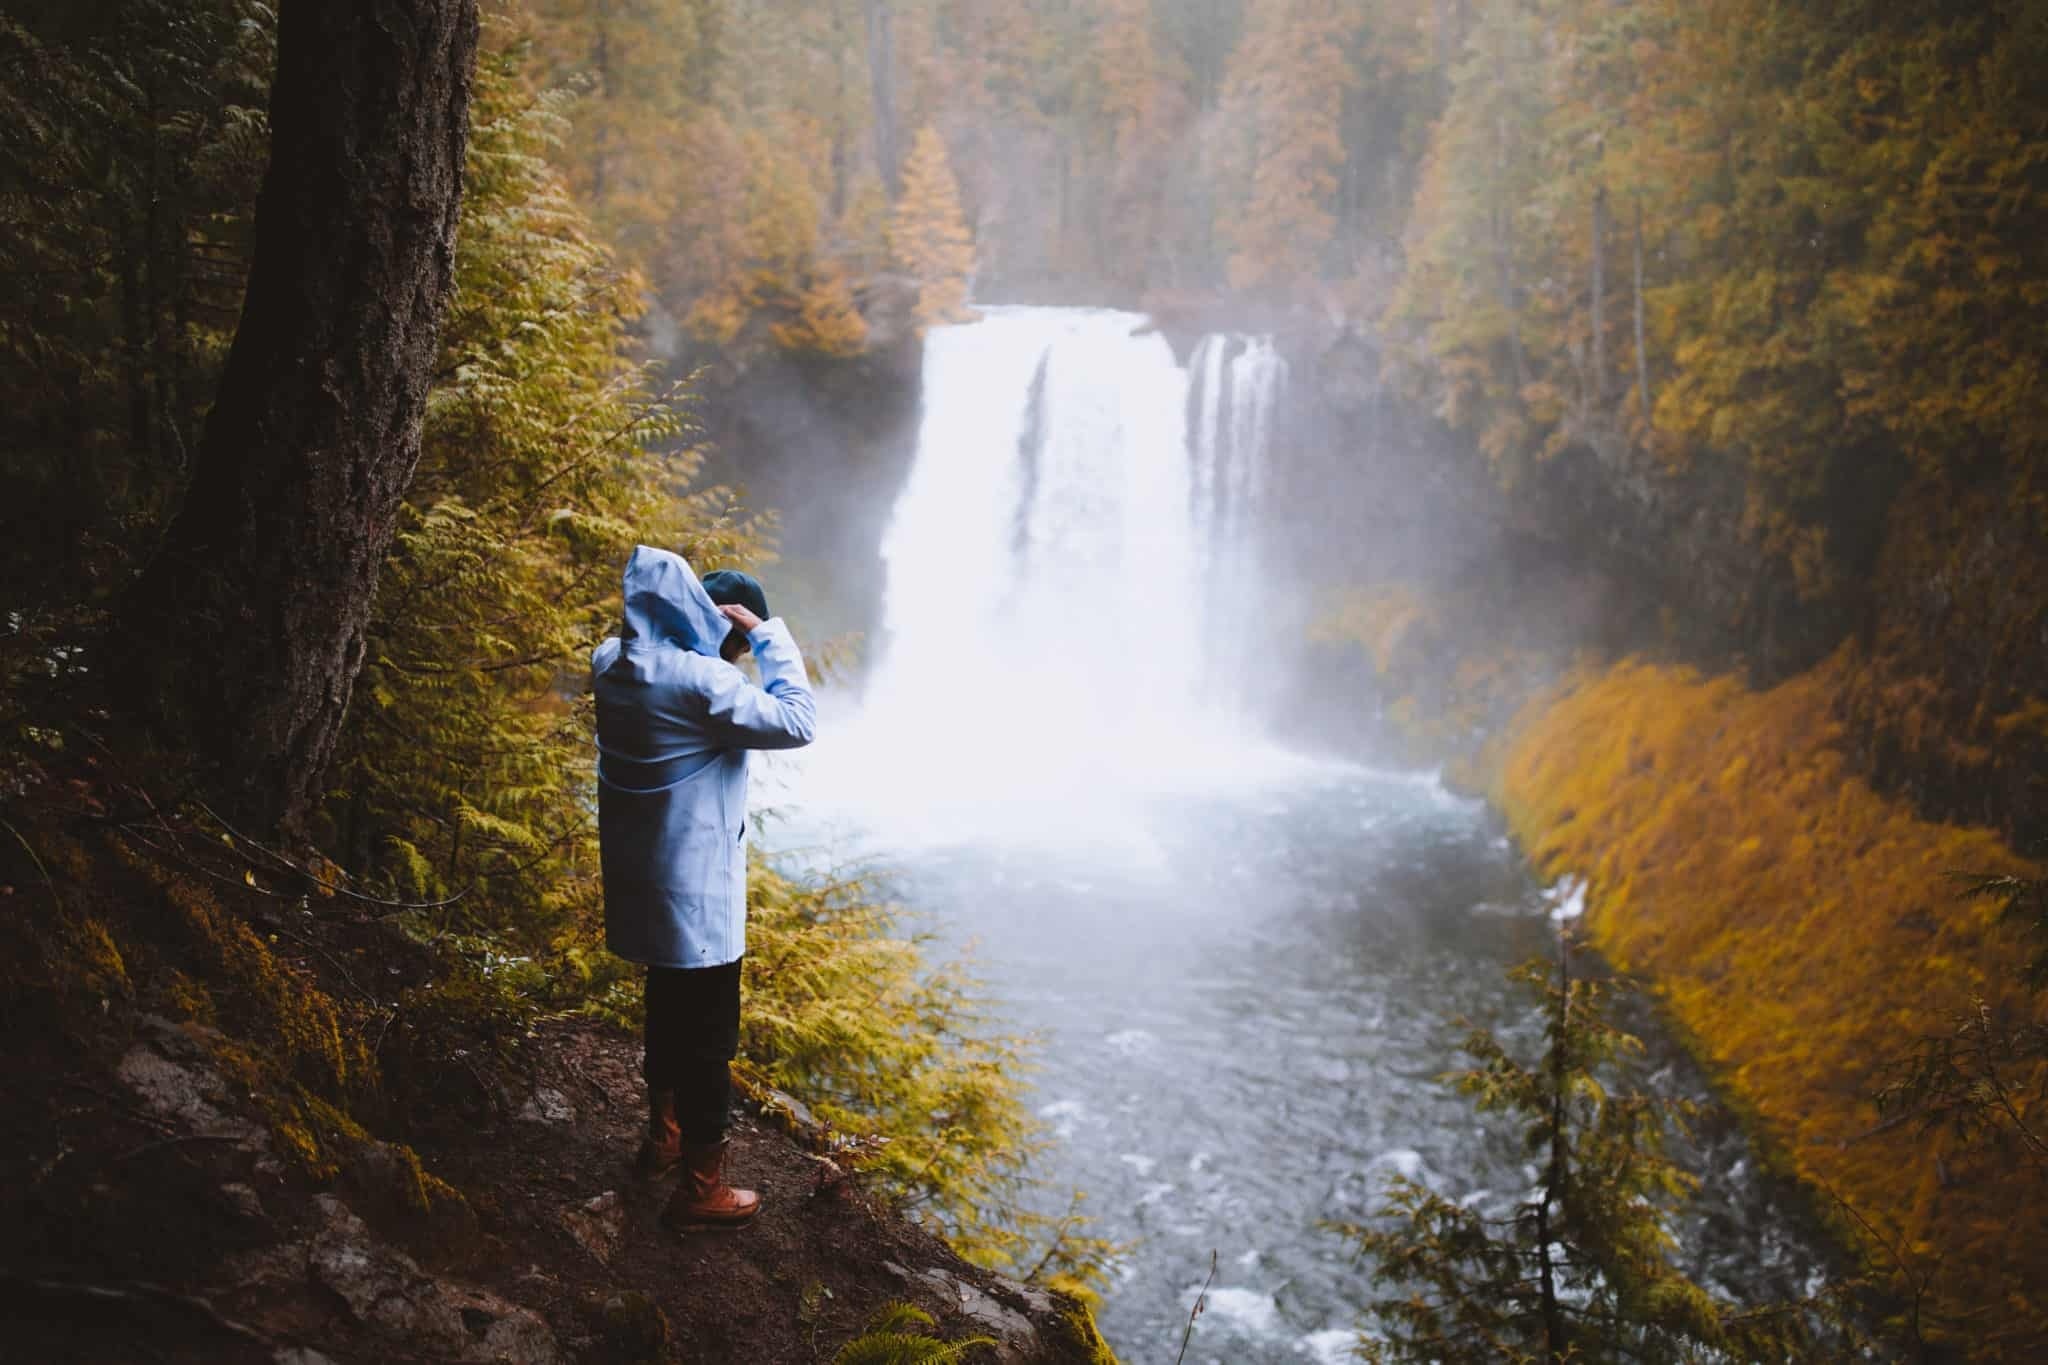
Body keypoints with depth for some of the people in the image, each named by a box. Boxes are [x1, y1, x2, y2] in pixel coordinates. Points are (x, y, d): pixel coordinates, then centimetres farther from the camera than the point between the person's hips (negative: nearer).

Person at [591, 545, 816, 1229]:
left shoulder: (614, 661, 0)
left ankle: (663, 1136, 43)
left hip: (641, 880, 9)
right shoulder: (700, 680, -25)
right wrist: (772, 636, -15)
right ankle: (701, 1187, 16)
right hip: (694, 890, -9)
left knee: (668, 1011, 26)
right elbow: (796, 723, -20)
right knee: (708, 1039, 4)